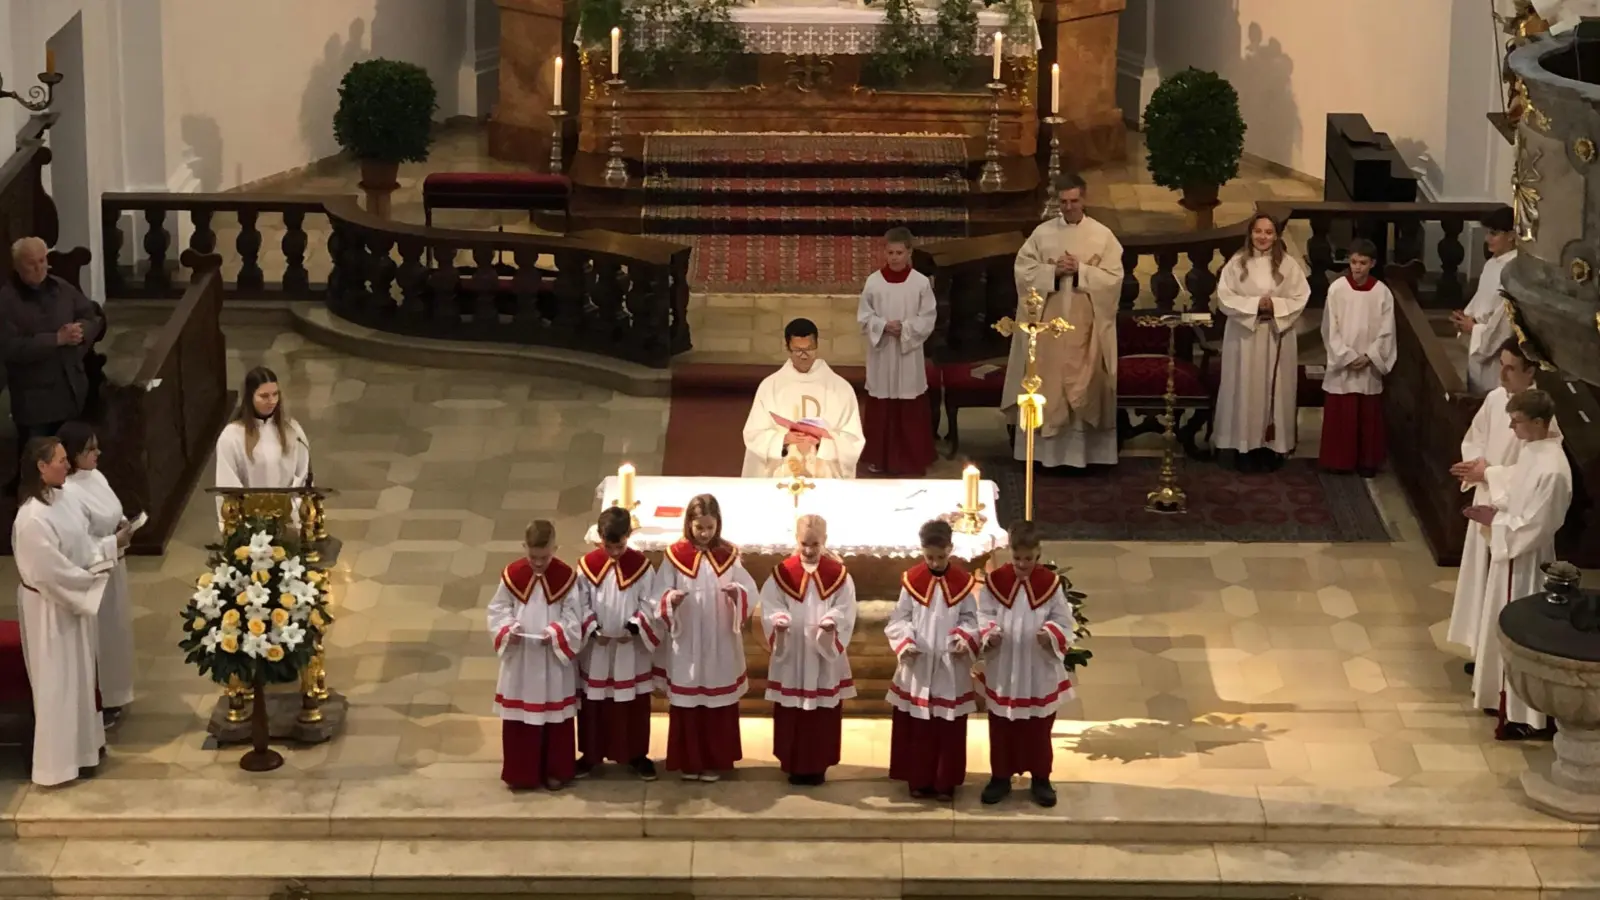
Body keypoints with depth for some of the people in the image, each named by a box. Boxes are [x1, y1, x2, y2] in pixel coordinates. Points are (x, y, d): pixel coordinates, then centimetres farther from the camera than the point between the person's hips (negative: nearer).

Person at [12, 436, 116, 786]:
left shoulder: (57, 500, 1)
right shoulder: (33, 519, -28)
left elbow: (78, 545, 12)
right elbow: (52, 574, -26)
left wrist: (109, 547, -4)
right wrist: (93, 577, -16)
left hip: (71, 600, 9)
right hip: (50, 608, -9)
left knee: (77, 675, 20)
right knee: (57, 683, 2)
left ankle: (81, 744, 35)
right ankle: (60, 760, 14)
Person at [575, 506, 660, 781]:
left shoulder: (641, 565, -7)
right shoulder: (587, 565, -6)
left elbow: (649, 604, -5)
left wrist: (633, 628, -17)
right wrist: (592, 630, -14)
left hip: (632, 649, -1)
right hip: (596, 650, 1)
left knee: (634, 704, 7)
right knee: (593, 703, 9)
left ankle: (637, 755, 19)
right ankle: (590, 754, 22)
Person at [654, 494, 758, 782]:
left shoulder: (729, 555, 0)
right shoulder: (675, 555, -4)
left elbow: (750, 590, -4)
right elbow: (660, 595, -4)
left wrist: (737, 592, -26)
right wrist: (672, 598, -26)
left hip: (721, 644, 1)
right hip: (686, 643, -1)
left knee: (719, 703, 6)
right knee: (686, 702, 5)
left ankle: (715, 761, 17)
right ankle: (688, 761, 16)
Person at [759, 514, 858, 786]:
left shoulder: (838, 574, -2)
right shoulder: (782, 573, -2)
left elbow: (845, 610, -6)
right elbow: (770, 605, -4)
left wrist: (831, 621, -26)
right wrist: (779, 620, -25)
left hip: (826, 657, 0)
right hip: (790, 656, 0)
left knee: (823, 714, 5)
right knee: (791, 714, 5)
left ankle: (818, 766, 15)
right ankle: (793, 765, 16)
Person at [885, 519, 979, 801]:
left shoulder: (963, 581, -1)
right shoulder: (912, 579, -2)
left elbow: (970, 618, 3)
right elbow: (900, 618, 1)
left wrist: (964, 639, -17)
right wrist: (905, 642, -16)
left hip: (951, 669, 0)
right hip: (917, 668, 0)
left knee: (949, 728, 4)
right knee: (917, 728, 6)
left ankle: (946, 782, 14)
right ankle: (918, 780, 17)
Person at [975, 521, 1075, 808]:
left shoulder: (1051, 584, -8)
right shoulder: (995, 580, -6)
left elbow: (1064, 622, -4)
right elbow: (984, 615, 0)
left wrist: (1051, 635, -24)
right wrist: (988, 634, -20)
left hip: (1040, 672, -1)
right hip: (1002, 671, 1)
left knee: (1038, 728, 10)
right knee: (1001, 727, 12)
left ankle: (1041, 779, 23)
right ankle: (1000, 777, 26)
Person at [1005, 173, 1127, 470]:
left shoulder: (1103, 235, 2)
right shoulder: (1042, 233, 5)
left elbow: (1113, 277, -4)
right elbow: (1023, 271, 0)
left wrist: (1080, 271, -15)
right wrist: (1054, 272, -14)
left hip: (1086, 323, -1)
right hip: (1048, 321, 1)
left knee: (1085, 386, -1)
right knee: (1047, 384, 1)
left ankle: (1083, 452, 3)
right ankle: (1046, 450, 5)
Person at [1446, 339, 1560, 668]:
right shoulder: (1495, 398, 1)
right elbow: (1472, 440, 12)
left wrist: (1489, 473, -21)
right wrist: (1477, 462, -9)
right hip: (1486, 503, 8)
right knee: (1482, 577, 18)